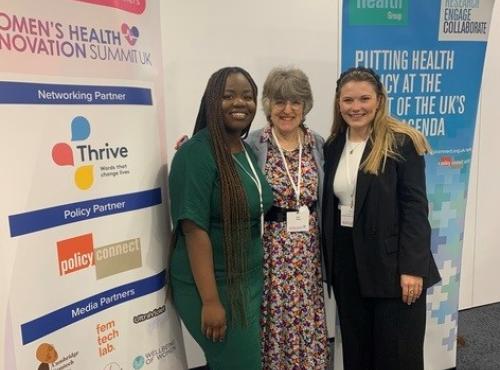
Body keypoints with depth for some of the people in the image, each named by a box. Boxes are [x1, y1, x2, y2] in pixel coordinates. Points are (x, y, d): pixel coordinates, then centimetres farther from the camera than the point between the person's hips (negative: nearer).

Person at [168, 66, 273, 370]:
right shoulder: (198, 152, -18)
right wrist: (211, 300, -20)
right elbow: (194, 230, -21)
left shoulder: (248, 151, 6)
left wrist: (256, 283, 11)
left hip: (250, 281, 8)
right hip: (214, 286, -7)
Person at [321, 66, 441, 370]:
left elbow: (415, 206, -11)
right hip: (347, 262, 5)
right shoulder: (333, 146, 8)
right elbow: (330, 207, 10)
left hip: (392, 263, -4)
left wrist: (412, 267, -16)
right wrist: (329, 262, 9)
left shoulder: (401, 142, -8)